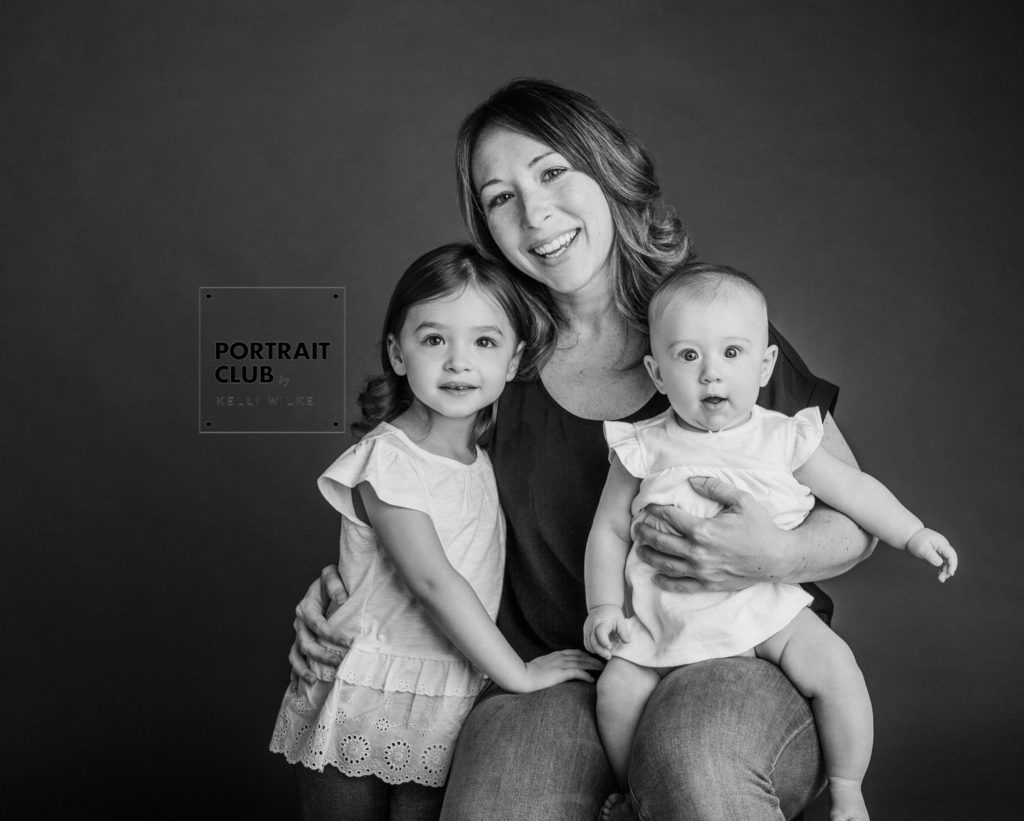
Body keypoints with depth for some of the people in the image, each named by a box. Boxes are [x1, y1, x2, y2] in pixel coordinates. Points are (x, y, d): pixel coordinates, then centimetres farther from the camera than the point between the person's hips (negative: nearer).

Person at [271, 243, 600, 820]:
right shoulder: (388, 458, -18)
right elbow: (434, 583, -22)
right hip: (370, 699, -5)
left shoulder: (491, 454, 4)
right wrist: (519, 674, -19)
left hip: (456, 700, 5)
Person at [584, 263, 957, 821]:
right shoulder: (644, 450, -3)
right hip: (665, 617, 0)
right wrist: (604, 605, -7)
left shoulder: (781, 439, -1)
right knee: (617, 689, -16)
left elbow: (851, 487, 9)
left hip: (764, 608, 0)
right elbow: (609, 529, 2)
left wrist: (914, 535, 4)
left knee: (835, 667, -19)